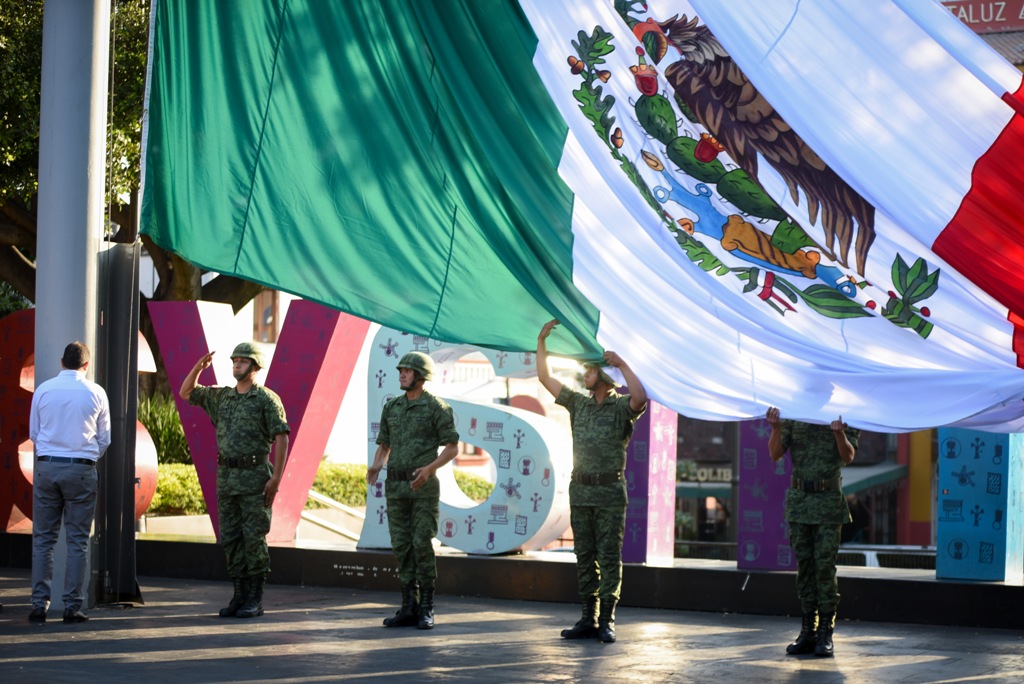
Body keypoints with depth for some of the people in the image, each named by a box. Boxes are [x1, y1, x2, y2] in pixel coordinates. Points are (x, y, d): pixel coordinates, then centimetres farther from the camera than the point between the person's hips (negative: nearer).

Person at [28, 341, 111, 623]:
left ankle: (39, 605, 5)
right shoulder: (95, 393, 0)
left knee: (43, 539, 7)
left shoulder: (43, 390, 3)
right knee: (77, 541, 4)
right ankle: (72, 607, 2)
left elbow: (33, 433, 11)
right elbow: (105, 438, 6)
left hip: (46, 466, 1)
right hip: (81, 470, -1)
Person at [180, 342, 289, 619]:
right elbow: (186, 393, 20)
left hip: (255, 475, -6)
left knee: (254, 538, -5)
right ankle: (239, 595, 12)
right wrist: (200, 366, 3)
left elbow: (282, 438, -10)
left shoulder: (267, 399, -6)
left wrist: (276, 477, -17)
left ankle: (255, 599, 0)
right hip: (226, 475, 6)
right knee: (230, 538, 6)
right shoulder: (221, 397, 13)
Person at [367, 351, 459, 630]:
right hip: (396, 486, 5)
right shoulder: (391, 407, 12)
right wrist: (376, 466, -5)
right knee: (402, 546, 4)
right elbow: (384, 446, 17)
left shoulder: (437, 407, -6)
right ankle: (409, 609, 8)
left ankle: (426, 610, 0)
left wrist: (429, 468, -22)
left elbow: (452, 448, -6)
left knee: (422, 545, -8)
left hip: (424, 485, -5)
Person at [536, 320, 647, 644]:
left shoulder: (622, 407, -3)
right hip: (580, 491, 6)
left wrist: (621, 363, -20)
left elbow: (640, 398, -26)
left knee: (609, 556, -4)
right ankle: (589, 619, 11)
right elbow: (545, 378, 14)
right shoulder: (578, 403, 14)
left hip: (610, 492, -6)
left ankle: (606, 620, -4)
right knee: (585, 556, 7)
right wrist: (541, 341, 8)